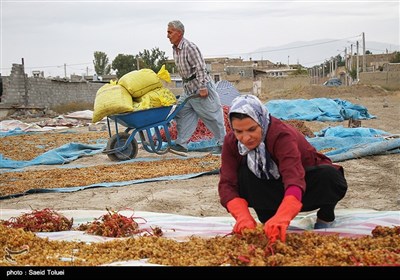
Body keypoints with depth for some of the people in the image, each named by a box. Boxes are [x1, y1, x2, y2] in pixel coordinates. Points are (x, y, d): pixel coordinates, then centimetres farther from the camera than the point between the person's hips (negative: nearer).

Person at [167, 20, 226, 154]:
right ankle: (181, 144, 5)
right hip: (188, 89, 9)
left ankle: (222, 144, 10)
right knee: (182, 114, 3)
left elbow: (200, 68, -23)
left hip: (201, 88, -9)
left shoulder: (190, 47, -19)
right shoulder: (175, 49, 10)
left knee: (212, 116, 0)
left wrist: (202, 88, -25)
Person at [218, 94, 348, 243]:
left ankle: (326, 216, -5)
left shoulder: (282, 135, -34)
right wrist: (243, 217, -44)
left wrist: (282, 217, -67)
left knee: (330, 175, -35)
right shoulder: (231, 142, -18)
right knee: (244, 171, -26)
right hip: (275, 192, 3)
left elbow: (295, 180, -49)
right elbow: (227, 184, -25)